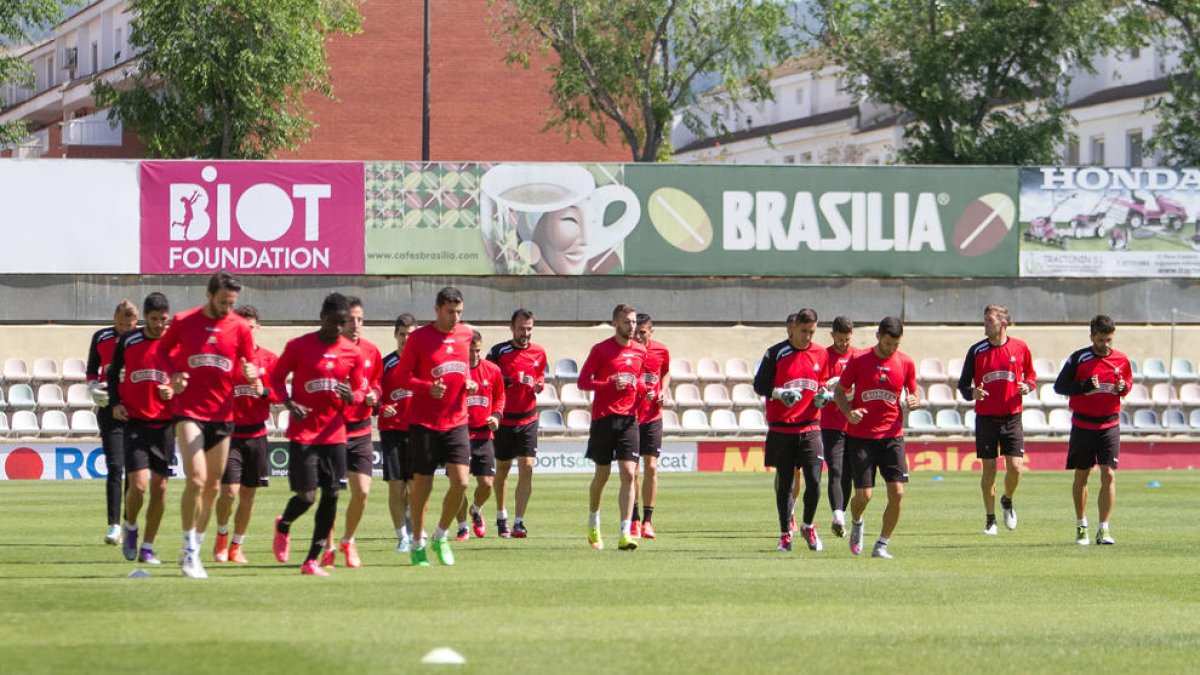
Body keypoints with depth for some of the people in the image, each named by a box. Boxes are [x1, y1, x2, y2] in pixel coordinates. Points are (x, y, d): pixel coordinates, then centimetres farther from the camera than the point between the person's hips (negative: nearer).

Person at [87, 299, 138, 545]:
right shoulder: (101, 338, 4)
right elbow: (91, 370, 14)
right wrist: (93, 387, -6)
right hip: (110, 407, 0)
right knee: (114, 467, -9)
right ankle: (114, 526, -11)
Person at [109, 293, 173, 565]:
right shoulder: (127, 341, 1)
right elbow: (114, 374, 14)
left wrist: (175, 392, -11)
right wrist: (114, 402, 0)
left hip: (164, 423, 1)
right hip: (135, 421, -1)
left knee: (159, 486, 2)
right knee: (138, 483, -13)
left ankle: (147, 547, 13)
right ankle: (130, 528, 17)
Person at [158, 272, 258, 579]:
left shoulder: (240, 328, 1)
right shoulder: (183, 322, -2)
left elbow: (248, 369, 8)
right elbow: (163, 351, 13)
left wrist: (250, 375, -16)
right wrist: (172, 376, -5)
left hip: (222, 413, 3)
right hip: (189, 411, -3)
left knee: (212, 486, 10)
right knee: (196, 479, -18)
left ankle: (195, 550, 24)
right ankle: (189, 551, -7)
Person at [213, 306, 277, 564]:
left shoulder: (269, 359, 4)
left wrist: (263, 391, -15)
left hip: (256, 433, 3)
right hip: (229, 432, -3)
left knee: (248, 494, 7)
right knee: (229, 491, -13)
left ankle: (237, 546, 22)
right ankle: (222, 536, 14)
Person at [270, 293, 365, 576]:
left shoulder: (353, 353, 6)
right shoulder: (298, 346, -3)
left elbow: (360, 391, 13)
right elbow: (276, 378, 5)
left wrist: (351, 396, -11)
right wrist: (289, 404, -13)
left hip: (334, 433, 3)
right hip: (303, 433, -3)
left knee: (331, 495, -2)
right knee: (306, 496, -9)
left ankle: (313, 560, 6)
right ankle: (283, 526, 26)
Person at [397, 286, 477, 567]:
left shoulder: (466, 335, 8)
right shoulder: (418, 338, -6)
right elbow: (402, 376, -6)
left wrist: (470, 383, 1)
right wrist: (427, 388, -22)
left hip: (456, 421, 4)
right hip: (424, 422, -3)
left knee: (460, 481, -8)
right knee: (422, 485, 2)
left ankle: (441, 536, 12)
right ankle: (418, 544, 17)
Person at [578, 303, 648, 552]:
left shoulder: (640, 351, 11)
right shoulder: (601, 350, -3)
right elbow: (582, 382, -5)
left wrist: (639, 385, 1)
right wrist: (611, 384, -18)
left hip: (628, 419, 3)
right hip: (603, 417, -3)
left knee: (628, 474, -10)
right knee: (602, 474, 8)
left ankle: (625, 535, -14)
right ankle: (593, 526, 32)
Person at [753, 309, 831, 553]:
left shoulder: (821, 354, 7)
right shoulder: (775, 354, -2)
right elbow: (759, 385, -1)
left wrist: (823, 395, -3)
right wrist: (781, 393, -18)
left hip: (809, 427, 2)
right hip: (781, 428, -2)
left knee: (814, 481, -8)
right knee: (784, 483, 4)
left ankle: (808, 526, 16)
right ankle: (785, 534, 16)